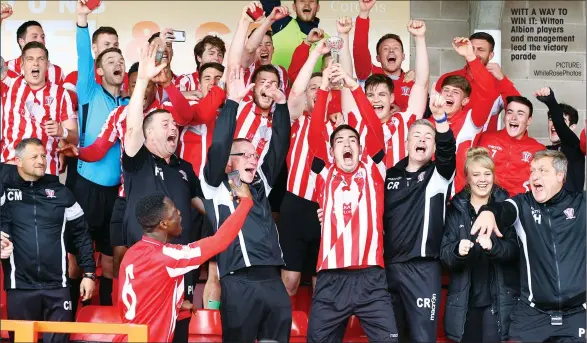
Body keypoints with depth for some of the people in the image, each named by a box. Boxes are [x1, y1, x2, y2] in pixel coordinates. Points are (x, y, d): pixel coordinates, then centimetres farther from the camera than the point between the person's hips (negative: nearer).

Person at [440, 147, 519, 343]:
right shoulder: (455, 208, 5)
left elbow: (515, 248, -6)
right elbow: (444, 254, 0)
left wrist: (494, 246, -27)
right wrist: (457, 250, -23)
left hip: (500, 299, -2)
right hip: (464, 300, 2)